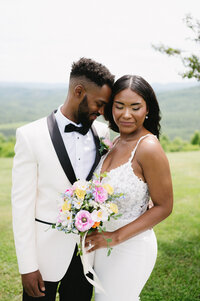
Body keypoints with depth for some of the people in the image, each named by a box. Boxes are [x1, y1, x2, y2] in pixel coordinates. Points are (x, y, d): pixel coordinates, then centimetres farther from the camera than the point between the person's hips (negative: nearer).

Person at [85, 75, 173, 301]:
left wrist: (116, 237, -20)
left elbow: (163, 207, -17)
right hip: (105, 244, 7)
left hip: (130, 248, -7)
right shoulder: (117, 142, 2)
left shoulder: (148, 148, -21)